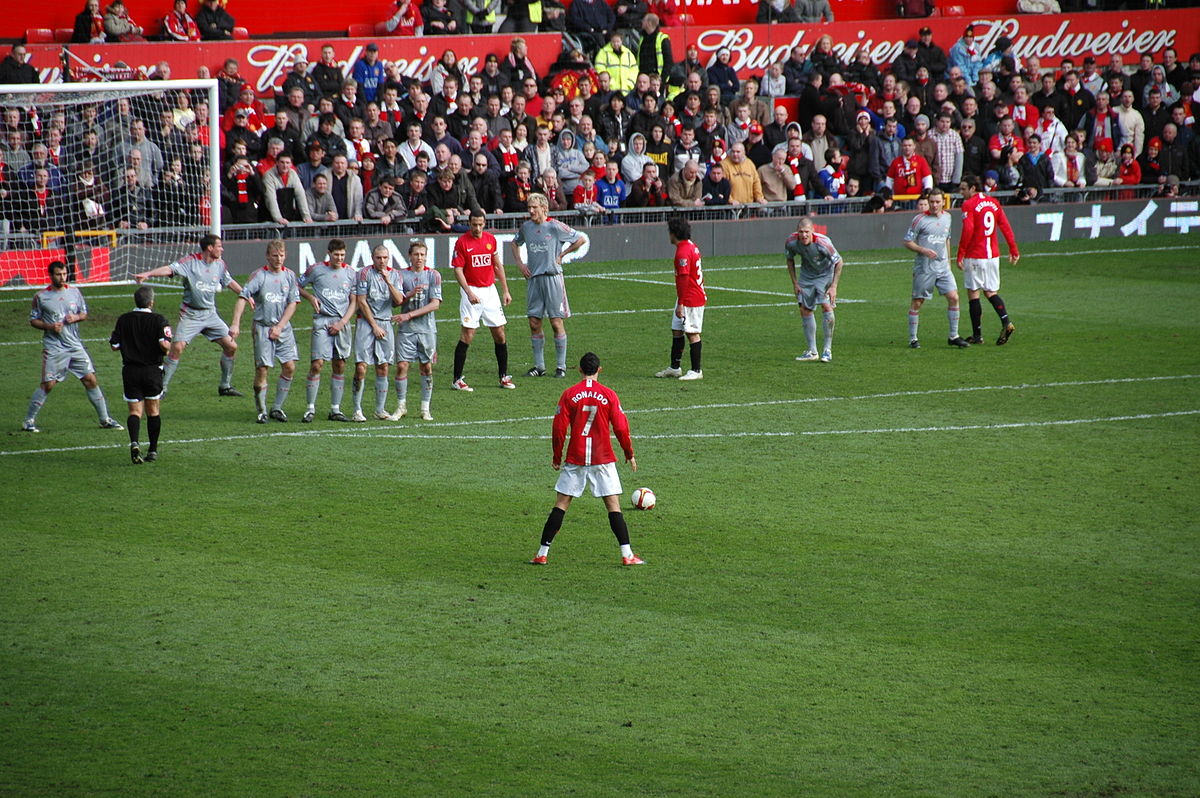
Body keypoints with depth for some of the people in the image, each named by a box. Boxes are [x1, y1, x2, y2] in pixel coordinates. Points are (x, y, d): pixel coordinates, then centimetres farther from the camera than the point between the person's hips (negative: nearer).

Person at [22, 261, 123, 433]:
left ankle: (105, 420, 10)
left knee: (90, 380, 1)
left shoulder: (74, 292, 6)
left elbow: (84, 314, 15)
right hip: (53, 347, -3)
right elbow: (33, 320, 3)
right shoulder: (41, 296, -2)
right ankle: (28, 421, 4)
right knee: (47, 384, -8)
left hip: (75, 346, 3)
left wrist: (76, 317, -8)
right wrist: (49, 326, -15)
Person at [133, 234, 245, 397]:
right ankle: (162, 388, -5)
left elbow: (230, 282, 20)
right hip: (190, 314, -5)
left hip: (210, 314, 5)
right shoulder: (191, 261, -13)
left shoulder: (220, 264, 5)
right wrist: (147, 274, -38)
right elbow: (170, 269, -24)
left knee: (231, 346, 0)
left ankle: (225, 386, 15)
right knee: (177, 348, -16)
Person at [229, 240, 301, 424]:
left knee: (289, 367, -3)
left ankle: (277, 408, 10)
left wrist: (279, 327, -7)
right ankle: (261, 411, 6)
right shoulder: (259, 276, -6)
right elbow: (242, 298, -13)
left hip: (283, 328, 3)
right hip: (262, 326, -3)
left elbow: (292, 304, 4)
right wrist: (236, 324, -24)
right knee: (262, 369, -7)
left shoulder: (290, 276, 5)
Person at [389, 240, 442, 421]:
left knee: (426, 368, 2)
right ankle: (401, 406, 6)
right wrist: (411, 294, -24)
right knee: (401, 366, -5)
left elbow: (435, 304, -5)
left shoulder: (433, 275, 2)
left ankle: (425, 408, 11)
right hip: (406, 330, 0)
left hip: (427, 329, 0)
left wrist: (410, 315, -13)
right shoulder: (402, 275, 5)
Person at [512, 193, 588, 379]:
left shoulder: (555, 226, -7)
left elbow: (581, 239, -1)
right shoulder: (526, 227, 8)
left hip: (552, 277, -5)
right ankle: (539, 366, 12)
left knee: (557, 322, -3)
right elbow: (515, 243, 28)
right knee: (534, 323, 4)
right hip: (534, 278, 5)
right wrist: (520, 264, 14)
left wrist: (562, 255, -1)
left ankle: (561, 367, 3)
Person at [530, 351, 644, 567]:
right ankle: (627, 555, -4)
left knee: (561, 504, 5)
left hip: (575, 460, 1)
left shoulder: (569, 395, -1)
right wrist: (629, 454, 10)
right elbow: (621, 428, -2)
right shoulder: (609, 395, -3)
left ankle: (542, 554, 4)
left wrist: (556, 457, 10)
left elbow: (559, 429, -1)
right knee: (613, 506, 1)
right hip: (603, 460, -1)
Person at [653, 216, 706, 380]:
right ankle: (674, 368, 22)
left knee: (692, 333, -4)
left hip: (689, 299, -10)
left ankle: (696, 371, 2)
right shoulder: (691, 247, 12)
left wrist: (680, 304, -22)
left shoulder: (683, 252, -20)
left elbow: (684, 279, -23)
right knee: (676, 331, 15)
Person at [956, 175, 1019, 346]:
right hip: (993, 255, 6)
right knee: (991, 292, 13)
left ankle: (977, 334, 3)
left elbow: (967, 231, -18)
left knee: (973, 293, 2)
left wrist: (960, 255, -15)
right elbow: (1006, 227, 8)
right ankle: (1006, 323, -8)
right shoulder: (994, 203, 9)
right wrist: (1013, 250, 12)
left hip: (974, 256, -6)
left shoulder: (969, 205, -10)